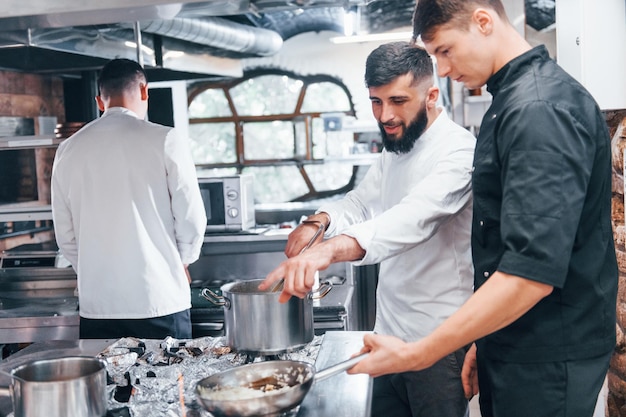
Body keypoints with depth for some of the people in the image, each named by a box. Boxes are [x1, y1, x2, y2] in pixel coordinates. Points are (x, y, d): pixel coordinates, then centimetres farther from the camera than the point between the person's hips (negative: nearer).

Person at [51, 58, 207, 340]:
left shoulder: (68, 150, 6)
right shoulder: (164, 140, -6)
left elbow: (65, 234, 10)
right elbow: (192, 220, -5)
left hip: (96, 306, 4)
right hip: (159, 302, -3)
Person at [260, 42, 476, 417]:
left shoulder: (457, 150, -19)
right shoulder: (394, 150, 10)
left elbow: (415, 216, -35)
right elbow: (361, 201, 14)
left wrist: (330, 249, -52)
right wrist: (320, 221, -10)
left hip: (438, 342, -8)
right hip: (390, 330, 8)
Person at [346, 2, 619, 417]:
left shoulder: (542, 108, -21)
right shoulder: (513, 99, 11)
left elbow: (533, 272, -29)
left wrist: (417, 354, -25)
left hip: (547, 365, -9)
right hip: (510, 350, 9)